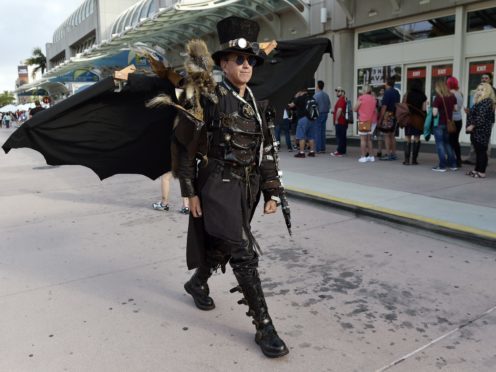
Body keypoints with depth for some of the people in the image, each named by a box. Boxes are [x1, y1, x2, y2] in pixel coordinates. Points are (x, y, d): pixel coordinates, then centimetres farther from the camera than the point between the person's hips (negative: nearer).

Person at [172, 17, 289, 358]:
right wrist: (190, 192, -9)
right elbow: (183, 146, -7)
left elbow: (267, 153, 10)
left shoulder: (256, 106, 8)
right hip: (218, 186, -6)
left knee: (221, 247, 20)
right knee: (244, 254, -10)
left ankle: (198, 283, 49)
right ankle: (264, 327, 0)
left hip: (247, 188, 7)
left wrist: (272, 192, 4)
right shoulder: (208, 99, -9)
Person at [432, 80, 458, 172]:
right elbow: (456, 108, 10)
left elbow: (434, 113, -17)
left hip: (439, 124, -6)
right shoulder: (452, 96, 3)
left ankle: (442, 166, -1)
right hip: (448, 123, 6)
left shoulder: (438, 98, -14)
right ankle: (453, 164, 18)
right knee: (447, 143, 17)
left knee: (440, 144, 1)